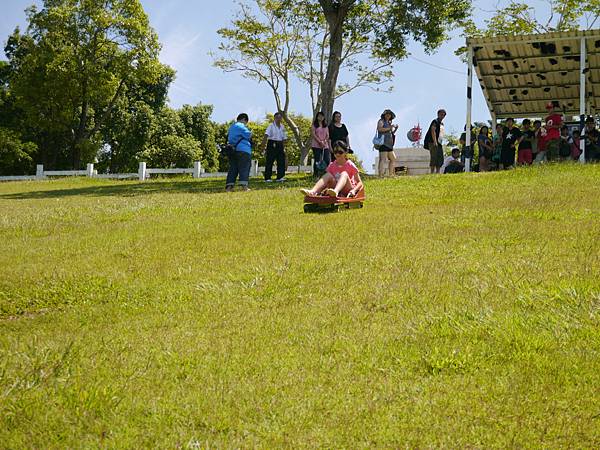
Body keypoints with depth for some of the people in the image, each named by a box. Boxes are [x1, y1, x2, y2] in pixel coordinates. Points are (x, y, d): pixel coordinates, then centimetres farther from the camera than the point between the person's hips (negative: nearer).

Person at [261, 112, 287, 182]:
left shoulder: (282, 127, 13)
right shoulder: (271, 126, -5)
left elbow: (284, 138, 19)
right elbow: (266, 136, -15)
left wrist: (283, 147, 13)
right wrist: (263, 145, -24)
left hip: (280, 145, 6)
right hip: (272, 144, -6)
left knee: (281, 160, 0)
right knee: (269, 161, -5)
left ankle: (280, 177, 7)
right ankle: (267, 178, -3)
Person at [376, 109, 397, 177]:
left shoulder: (389, 123, 25)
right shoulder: (381, 121, 1)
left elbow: (391, 133, 32)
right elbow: (379, 129, -18)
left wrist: (395, 128, 14)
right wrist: (389, 128, -19)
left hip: (389, 144, 9)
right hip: (383, 143, -9)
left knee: (393, 159, 12)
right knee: (383, 159, -17)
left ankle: (391, 174, 17)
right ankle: (381, 175, -22)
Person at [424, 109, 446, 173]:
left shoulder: (442, 123, 21)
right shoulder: (435, 121, -5)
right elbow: (433, 131, -15)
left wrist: (440, 142, 18)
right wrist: (435, 141, -23)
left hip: (439, 143, 9)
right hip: (433, 143, -9)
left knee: (440, 159, 7)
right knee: (433, 158, -13)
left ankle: (437, 172, 10)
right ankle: (432, 172, -15)